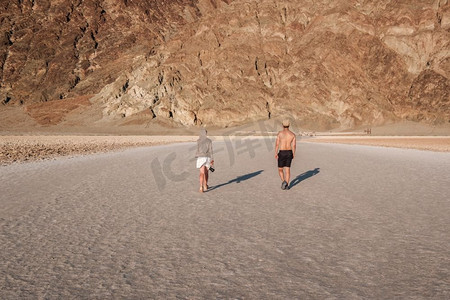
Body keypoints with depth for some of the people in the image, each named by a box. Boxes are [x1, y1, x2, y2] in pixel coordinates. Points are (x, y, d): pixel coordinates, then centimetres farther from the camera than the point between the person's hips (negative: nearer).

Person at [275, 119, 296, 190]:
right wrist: (293, 154, 9)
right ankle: (286, 185, 2)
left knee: (280, 169, 12)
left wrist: (276, 153, -3)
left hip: (282, 153, -3)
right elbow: (294, 145, -2)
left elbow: (277, 144, -10)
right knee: (287, 169, 8)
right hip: (289, 153, 3)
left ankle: (283, 181, -9)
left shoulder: (280, 133, -7)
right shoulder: (292, 134, 2)